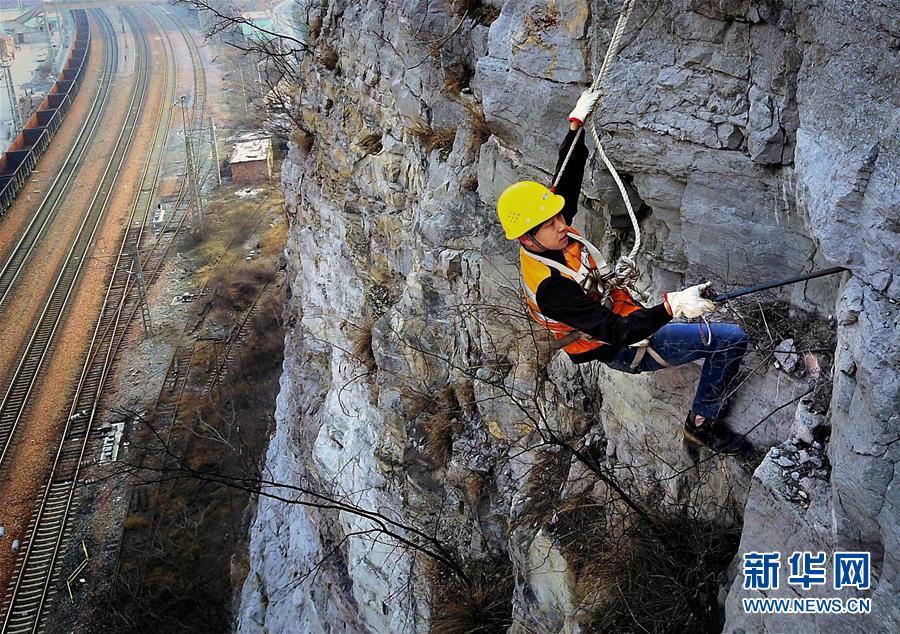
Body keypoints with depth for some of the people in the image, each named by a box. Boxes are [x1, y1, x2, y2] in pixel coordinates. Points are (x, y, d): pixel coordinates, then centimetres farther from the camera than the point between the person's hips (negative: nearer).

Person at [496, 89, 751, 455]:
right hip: (625, 351, -9)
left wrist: (576, 123, 6)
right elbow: (618, 332, -39)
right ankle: (702, 425, 3)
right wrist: (671, 306, -50)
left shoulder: (550, 239, -9)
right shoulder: (551, 287, -35)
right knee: (732, 340, -12)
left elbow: (567, 180, 7)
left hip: (624, 318, 9)